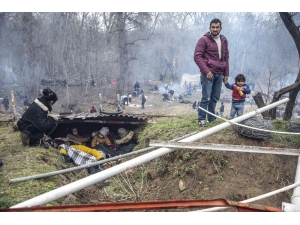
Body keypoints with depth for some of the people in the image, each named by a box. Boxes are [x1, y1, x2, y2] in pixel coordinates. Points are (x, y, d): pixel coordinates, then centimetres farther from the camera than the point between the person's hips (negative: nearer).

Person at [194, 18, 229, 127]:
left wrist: (226, 74, 15)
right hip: (208, 73, -6)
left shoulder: (224, 41, 14)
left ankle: (212, 118, 19)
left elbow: (226, 58, 20)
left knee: (215, 98, 9)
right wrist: (206, 71, -15)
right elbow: (197, 56, -9)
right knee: (206, 97, -8)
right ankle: (201, 119, 0)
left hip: (219, 74, 6)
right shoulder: (204, 40, -4)